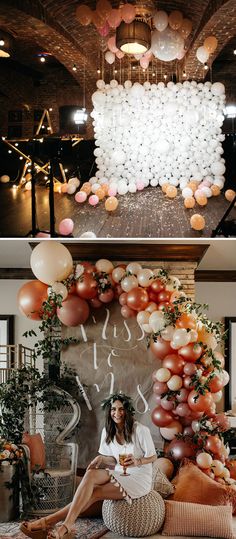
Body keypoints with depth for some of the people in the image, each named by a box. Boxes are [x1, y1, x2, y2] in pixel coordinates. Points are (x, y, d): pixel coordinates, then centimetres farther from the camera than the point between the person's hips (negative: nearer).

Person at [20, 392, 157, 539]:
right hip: (120, 475, 5)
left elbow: (153, 456, -4)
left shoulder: (141, 430, -11)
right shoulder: (108, 431, 7)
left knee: (94, 492, -26)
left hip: (140, 479, -5)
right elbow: (114, 461, 12)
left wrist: (137, 461, -24)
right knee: (91, 473, -27)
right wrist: (101, 459, -10)